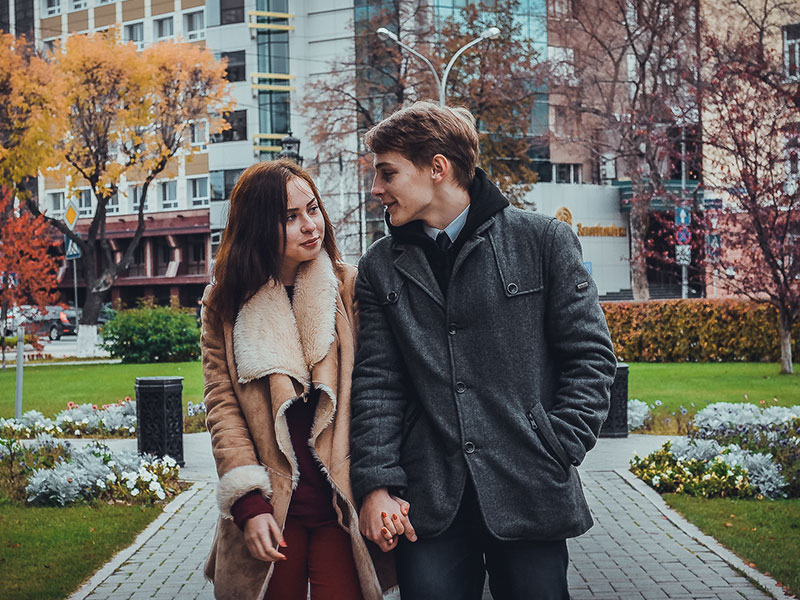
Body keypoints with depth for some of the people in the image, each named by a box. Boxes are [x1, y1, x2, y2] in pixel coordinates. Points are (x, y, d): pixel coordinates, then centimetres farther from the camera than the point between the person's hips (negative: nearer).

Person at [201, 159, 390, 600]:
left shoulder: (350, 287, 2)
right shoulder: (225, 303, 5)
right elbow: (222, 403, 1)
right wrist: (248, 503, -8)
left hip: (340, 502, -1)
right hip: (271, 508, 1)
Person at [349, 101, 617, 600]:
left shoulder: (544, 241, 1)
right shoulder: (382, 266, 10)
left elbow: (590, 354, 1)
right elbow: (377, 381, 7)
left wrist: (558, 454, -7)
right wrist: (376, 484, -4)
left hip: (529, 498, -2)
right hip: (428, 502, 2)